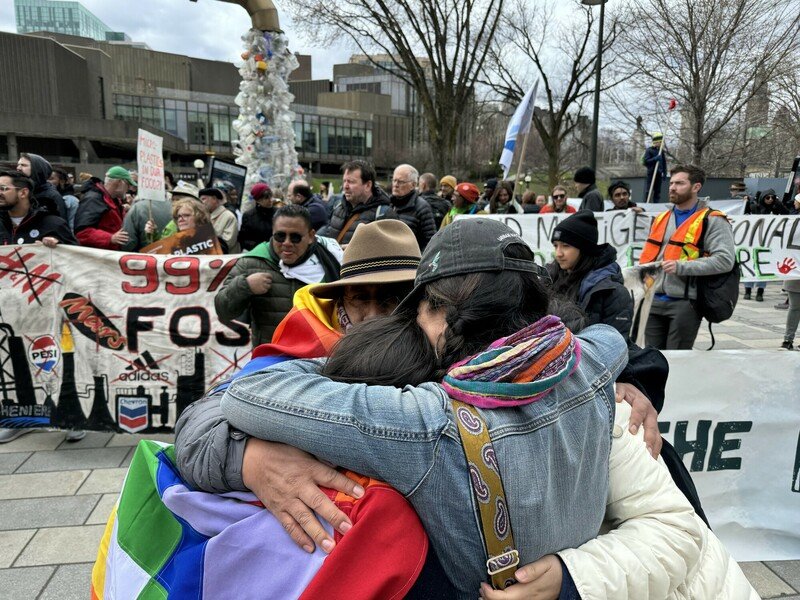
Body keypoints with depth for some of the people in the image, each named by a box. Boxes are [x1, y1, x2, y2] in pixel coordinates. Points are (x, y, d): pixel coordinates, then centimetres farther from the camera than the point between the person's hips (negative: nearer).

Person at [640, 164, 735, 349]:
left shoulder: (712, 221, -3)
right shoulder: (661, 219, 18)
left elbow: (725, 259, -15)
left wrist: (681, 267, -22)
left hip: (685, 303, -6)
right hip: (654, 301, 6)